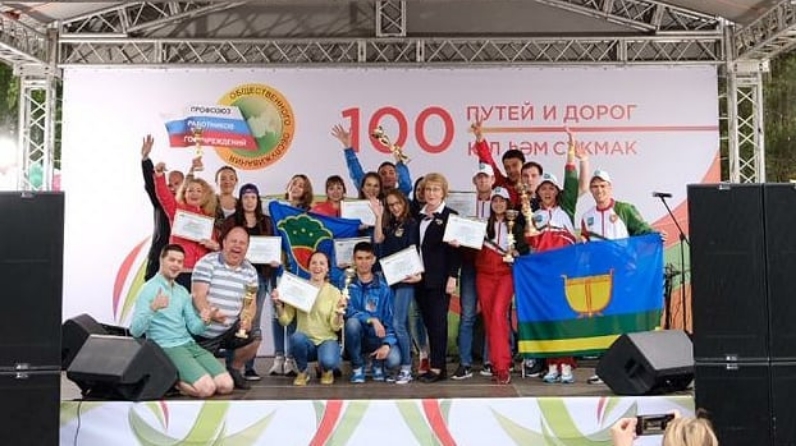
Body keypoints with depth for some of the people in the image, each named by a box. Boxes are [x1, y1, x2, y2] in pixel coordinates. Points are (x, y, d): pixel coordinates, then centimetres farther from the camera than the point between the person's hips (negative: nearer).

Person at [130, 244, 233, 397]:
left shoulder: (183, 291, 15)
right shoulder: (149, 289, -5)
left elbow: (194, 328, 12)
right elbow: (135, 331, -15)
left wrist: (204, 322, -12)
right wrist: (152, 308, -32)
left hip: (189, 344, 7)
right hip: (167, 348, -7)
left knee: (226, 385, -10)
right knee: (207, 388, -25)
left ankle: (183, 379, 10)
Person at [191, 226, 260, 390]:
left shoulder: (250, 271, 4)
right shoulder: (207, 263, -11)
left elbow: (251, 302, 4)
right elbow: (198, 295, -18)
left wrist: (248, 319, -19)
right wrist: (211, 313, -38)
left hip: (230, 328, 4)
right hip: (204, 329, -4)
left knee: (252, 341, -19)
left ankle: (234, 370, 11)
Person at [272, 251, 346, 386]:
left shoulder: (334, 292, -1)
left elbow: (335, 327, -7)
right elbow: (285, 320, -1)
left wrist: (339, 313, -26)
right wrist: (278, 305, -17)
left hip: (327, 340, -1)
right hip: (306, 342, 1)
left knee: (328, 361, -34)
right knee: (296, 337, -35)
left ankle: (326, 370, 8)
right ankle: (303, 372, -3)